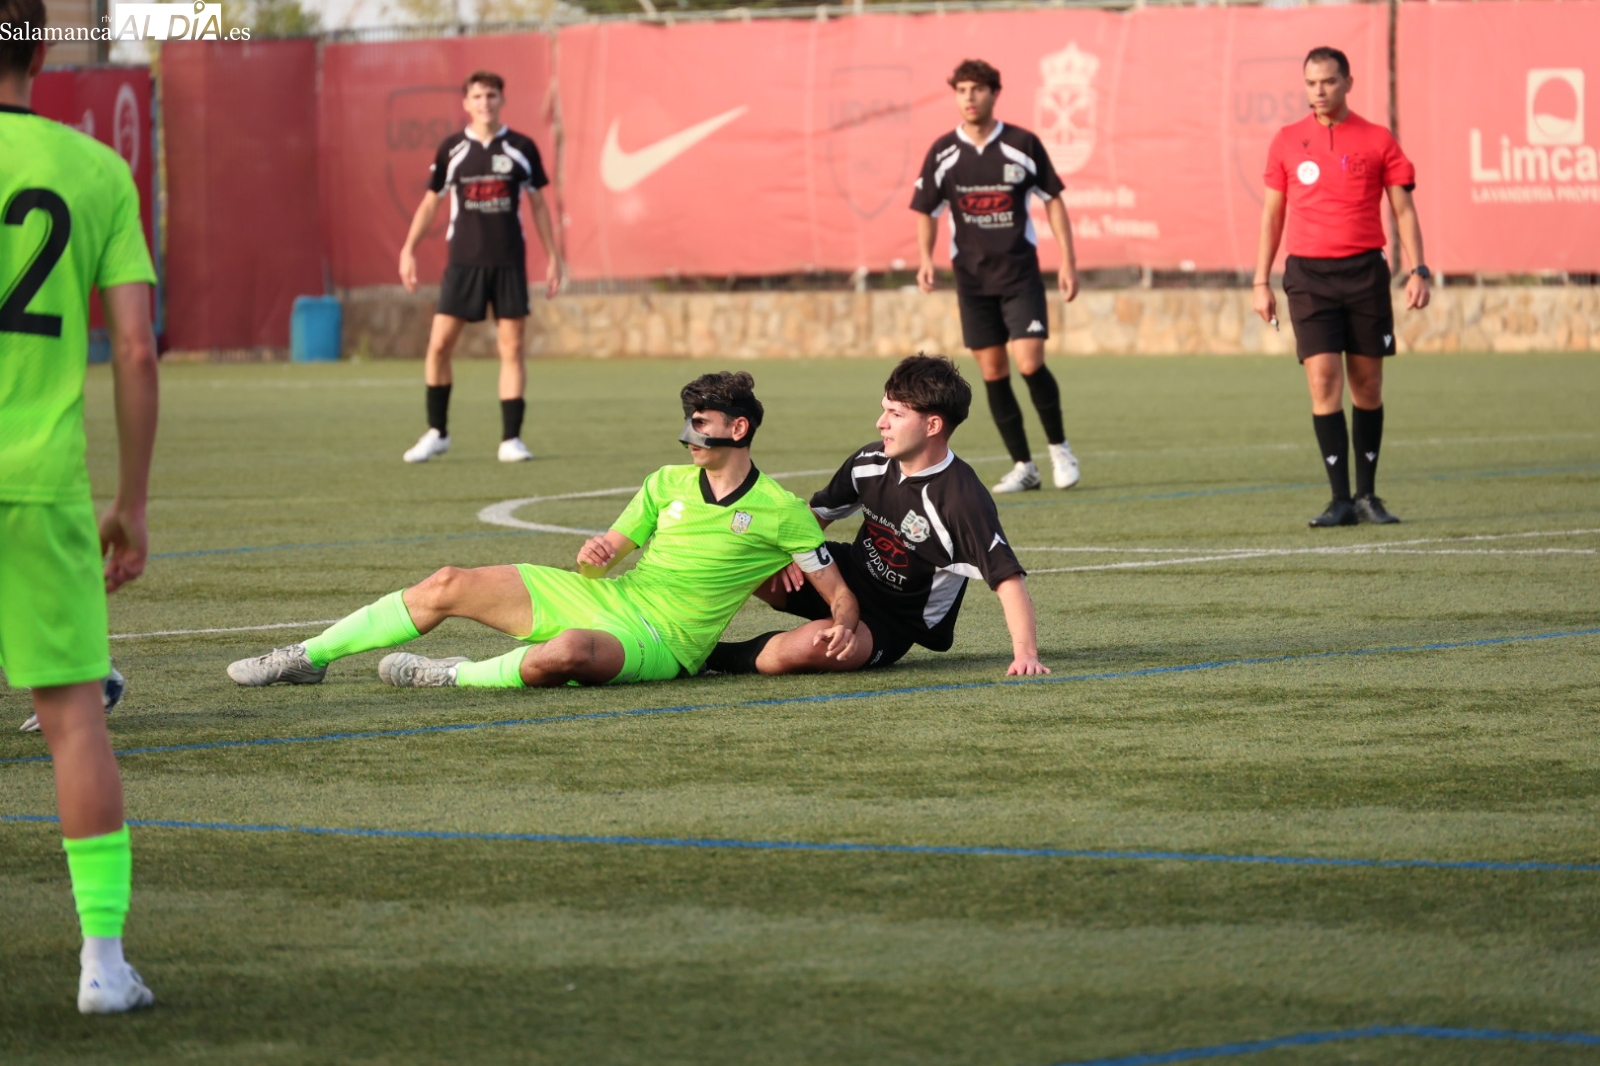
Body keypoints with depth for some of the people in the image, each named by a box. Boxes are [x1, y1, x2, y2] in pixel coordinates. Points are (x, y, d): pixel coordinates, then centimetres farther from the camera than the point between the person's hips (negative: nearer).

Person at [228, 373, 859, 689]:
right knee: (450, 586, -5)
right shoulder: (668, 484, 12)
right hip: (602, 595, 6)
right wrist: (592, 555, -9)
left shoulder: (780, 512, -4)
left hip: (658, 643, -6)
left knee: (565, 654, -42)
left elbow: (838, 592, 0)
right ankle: (308, 658, 1)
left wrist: (842, 625, -24)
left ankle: (451, 677, -18)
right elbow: (608, 553, 16)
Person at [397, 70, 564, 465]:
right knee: (439, 345, -3)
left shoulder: (522, 148, 2)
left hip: (509, 263, 0)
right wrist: (409, 250, 3)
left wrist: (553, 256, 7)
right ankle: (436, 433, 11)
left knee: (512, 348, -2)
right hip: (463, 262, 0)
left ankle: (511, 439, 3)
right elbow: (430, 202, 10)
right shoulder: (451, 149, 2)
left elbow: (538, 204, 9)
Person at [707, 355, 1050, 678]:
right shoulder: (870, 463, -6)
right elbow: (819, 514, 11)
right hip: (848, 577, 6)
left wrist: (1025, 652, -37)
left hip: (894, 622, -6)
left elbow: (1007, 576, -27)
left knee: (806, 647, -35)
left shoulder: (961, 499, -25)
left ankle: (716, 658, -9)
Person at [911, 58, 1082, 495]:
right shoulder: (943, 152, 0)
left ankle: (1059, 447, 7)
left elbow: (1052, 199, 4)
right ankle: (1023, 466, 11)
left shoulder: (1023, 145, -4)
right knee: (992, 372, 2)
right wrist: (926, 259, -8)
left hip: (1020, 272, -2)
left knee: (1030, 363, -14)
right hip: (972, 277, 2)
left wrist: (1068, 260, 0)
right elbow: (926, 210, 9)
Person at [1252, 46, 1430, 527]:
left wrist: (1417, 270, -7)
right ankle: (1340, 500, -8)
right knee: (1323, 380, -10)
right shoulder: (1288, 141, 7)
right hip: (1308, 275, 0)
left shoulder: (1377, 140, 3)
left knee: (1367, 387, 5)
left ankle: (1367, 495, 17)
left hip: (1365, 271, 0)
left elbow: (1403, 209, 4)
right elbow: (1272, 213, 13)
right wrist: (1261, 281, 9)